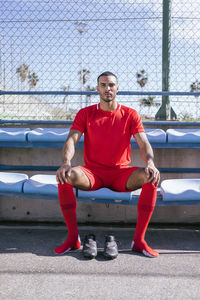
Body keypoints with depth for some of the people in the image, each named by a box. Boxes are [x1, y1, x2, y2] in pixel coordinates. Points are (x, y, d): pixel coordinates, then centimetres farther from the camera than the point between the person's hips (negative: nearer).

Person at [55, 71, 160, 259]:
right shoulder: (85, 113, 5)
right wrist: (66, 163, -29)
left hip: (121, 173, 0)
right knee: (65, 176, -30)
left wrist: (150, 162, -27)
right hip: (92, 173, 0)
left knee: (151, 178, -29)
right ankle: (73, 238, -17)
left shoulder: (130, 115, 5)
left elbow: (144, 144, -4)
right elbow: (71, 140, -7)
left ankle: (138, 240, -19)